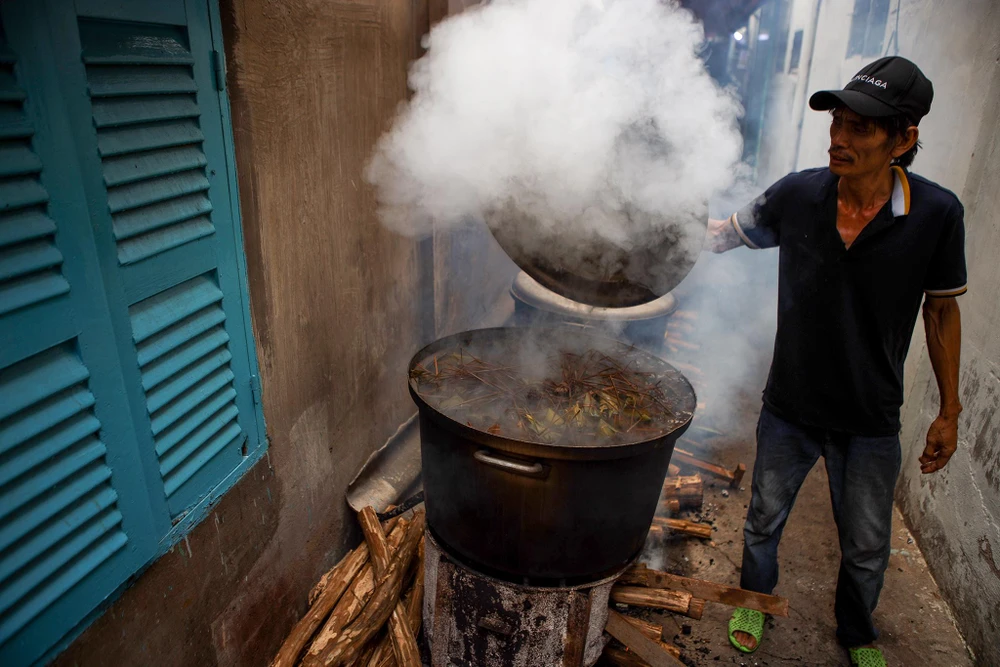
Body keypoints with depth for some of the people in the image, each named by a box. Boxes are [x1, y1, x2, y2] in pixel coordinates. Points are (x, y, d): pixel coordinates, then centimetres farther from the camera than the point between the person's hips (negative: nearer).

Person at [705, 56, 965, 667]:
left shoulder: (937, 214, -16)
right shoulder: (797, 195, -15)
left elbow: (941, 309, -3)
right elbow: (723, 234, 2)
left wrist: (949, 412, 2)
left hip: (872, 423, 0)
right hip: (789, 409, 1)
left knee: (867, 547, 20)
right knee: (764, 520, 21)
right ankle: (756, 599, 51)